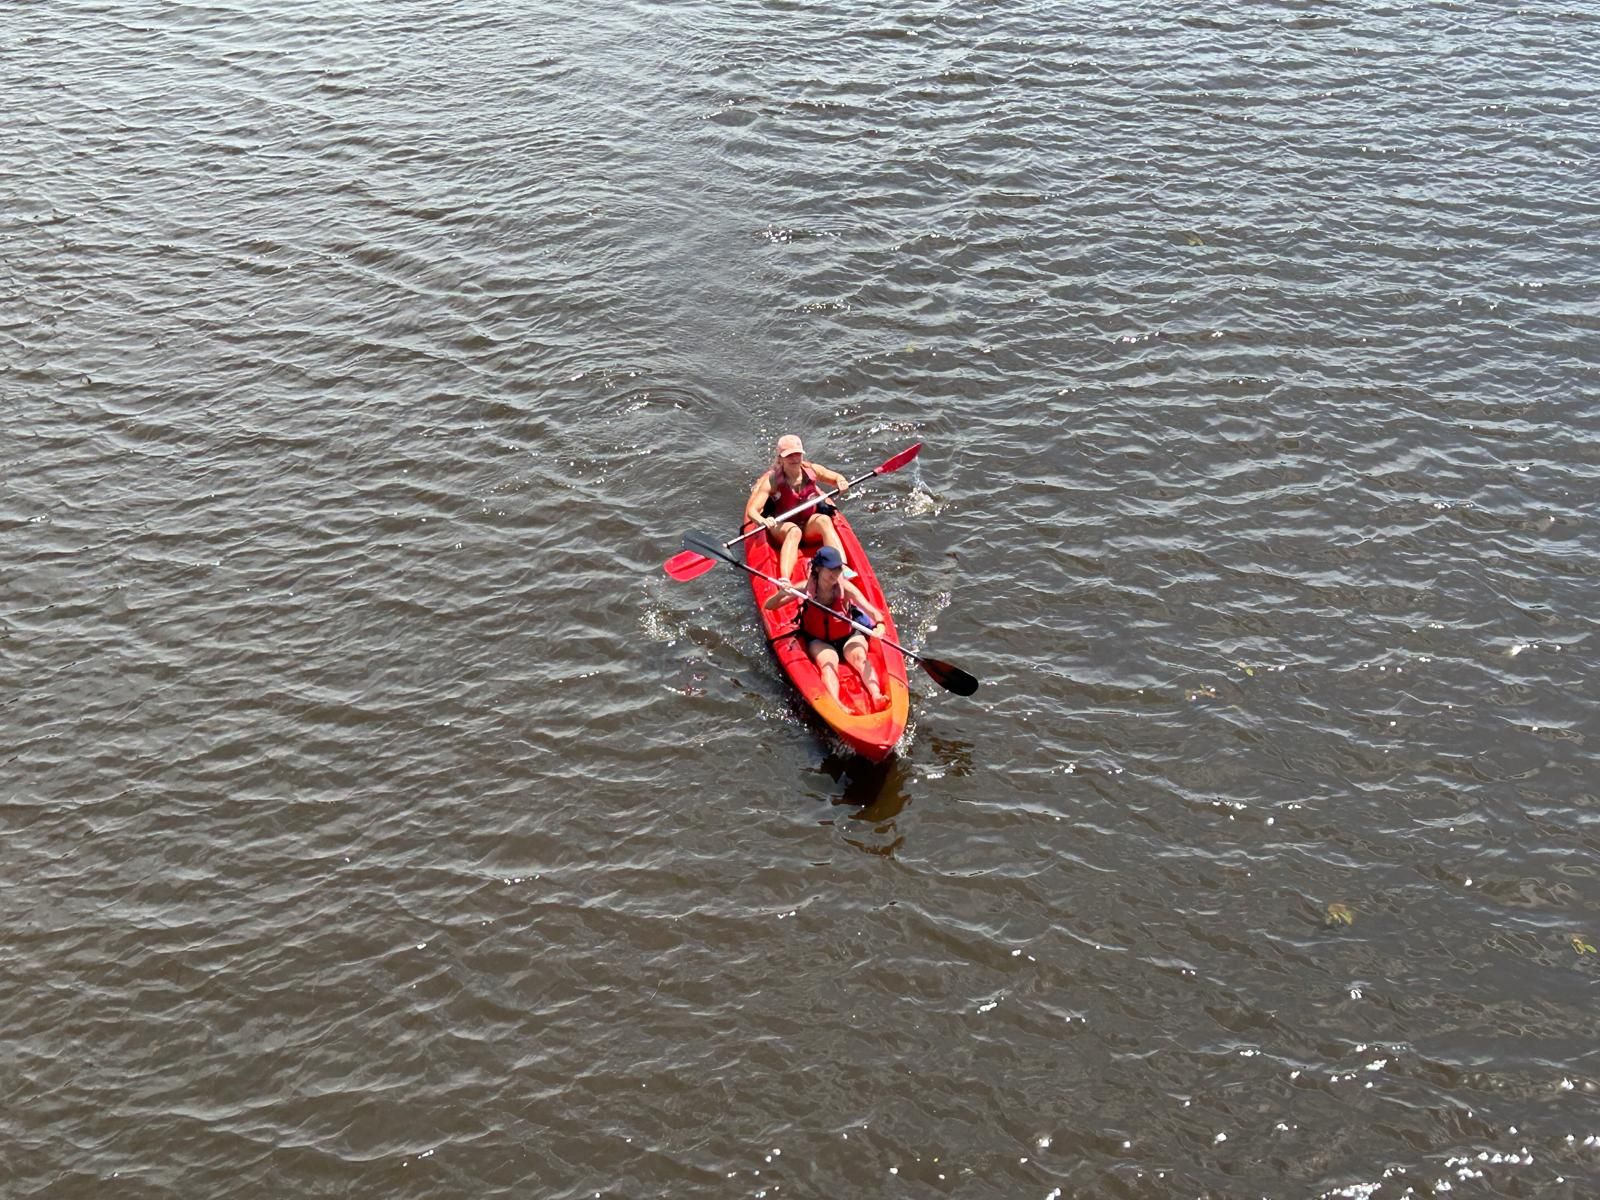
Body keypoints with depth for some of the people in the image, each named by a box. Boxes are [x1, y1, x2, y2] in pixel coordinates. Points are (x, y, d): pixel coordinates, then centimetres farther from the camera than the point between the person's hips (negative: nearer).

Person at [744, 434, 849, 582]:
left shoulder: (812, 470, -5)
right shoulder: (773, 480, -16)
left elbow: (837, 478, 13)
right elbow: (751, 511, -25)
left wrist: (841, 482, -12)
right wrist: (762, 521, -47)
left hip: (809, 525, 3)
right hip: (781, 528, -3)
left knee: (824, 520, -29)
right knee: (794, 531, -36)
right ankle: (784, 581, -60)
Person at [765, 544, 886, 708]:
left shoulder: (845, 588, -18)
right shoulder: (806, 588, -16)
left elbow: (872, 611, -28)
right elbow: (769, 606, -13)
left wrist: (879, 625, -51)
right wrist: (781, 593, -36)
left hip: (849, 636, 1)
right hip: (818, 641, -1)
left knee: (859, 657, -29)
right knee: (828, 663, -30)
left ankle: (876, 696, -51)